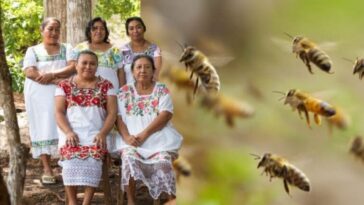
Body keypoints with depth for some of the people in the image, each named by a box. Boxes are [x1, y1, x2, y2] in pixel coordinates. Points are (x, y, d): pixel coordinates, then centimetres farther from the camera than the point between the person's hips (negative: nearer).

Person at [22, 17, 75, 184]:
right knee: (43, 130, -4)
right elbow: (29, 72, -8)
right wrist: (57, 81, -16)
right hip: (39, 97, 0)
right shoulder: (33, 51, 8)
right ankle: (47, 170, -3)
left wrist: (52, 74, -17)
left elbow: (73, 68, -4)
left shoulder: (67, 49, 12)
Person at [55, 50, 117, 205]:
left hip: (96, 133, 0)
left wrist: (102, 133, -13)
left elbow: (112, 112, 4)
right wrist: (68, 132, -14)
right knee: (70, 156, -31)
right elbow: (59, 112, 4)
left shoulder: (106, 85, 11)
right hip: (72, 132, 0)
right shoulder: (64, 85, 12)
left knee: (93, 158, -31)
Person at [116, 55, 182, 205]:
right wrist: (126, 136, -15)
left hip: (159, 137, -1)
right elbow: (119, 117, 5)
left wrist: (144, 133, -17)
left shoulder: (162, 90, 8)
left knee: (163, 159, -30)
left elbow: (165, 115, -5)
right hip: (132, 138, 1)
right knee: (128, 157, -30)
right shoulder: (125, 91, 13)